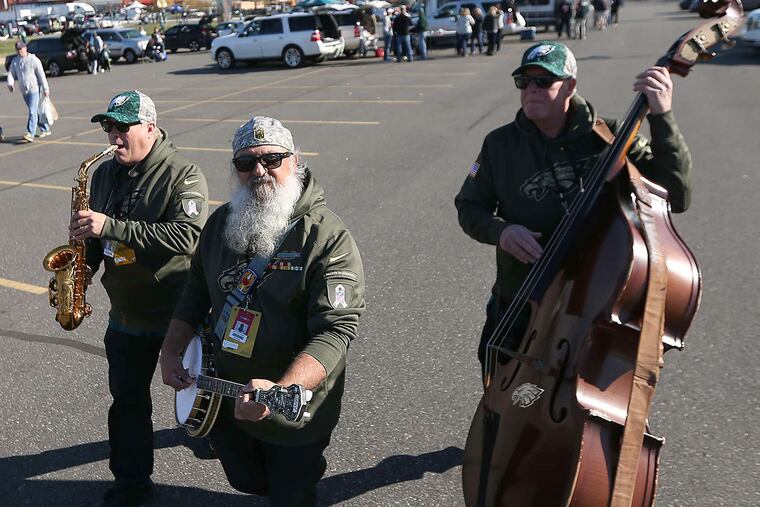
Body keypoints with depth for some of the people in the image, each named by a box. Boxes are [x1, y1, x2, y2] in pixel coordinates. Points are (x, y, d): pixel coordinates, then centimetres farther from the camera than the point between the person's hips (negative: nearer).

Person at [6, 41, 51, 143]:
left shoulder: (34, 60, -9)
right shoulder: (15, 61, 9)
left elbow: (41, 75, -10)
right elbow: (11, 73, 8)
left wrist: (45, 89, -12)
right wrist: (10, 83, -13)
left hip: (34, 89, -7)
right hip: (23, 91, 7)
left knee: (32, 112, -14)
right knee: (35, 111, 15)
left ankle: (30, 134, -20)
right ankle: (45, 129, 29)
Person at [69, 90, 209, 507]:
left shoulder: (183, 175, -17)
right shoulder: (105, 174, 5)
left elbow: (186, 237, -31)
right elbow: (95, 236, 16)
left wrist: (111, 226, -32)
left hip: (177, 312, -6)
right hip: (126, 312, 6)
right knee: (127, 400, 13)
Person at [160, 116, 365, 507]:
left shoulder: (329, 238, -22)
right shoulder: (221, 222, -1)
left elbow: (335, 330, -29)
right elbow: (196, 291, 12)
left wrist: (281, 392, -42)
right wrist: (170, 353, 2)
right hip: (223, 399, 6)